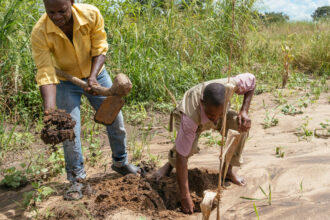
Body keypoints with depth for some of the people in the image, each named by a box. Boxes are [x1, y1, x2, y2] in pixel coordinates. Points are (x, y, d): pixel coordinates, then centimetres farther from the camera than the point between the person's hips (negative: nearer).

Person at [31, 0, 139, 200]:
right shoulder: (40, 33, -29)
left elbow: (100, 49, -16)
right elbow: (46, 73, -31)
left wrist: (93, 76, -32)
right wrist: (50, 110, -42)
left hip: (95, 74, 2)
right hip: (65, 81, -2)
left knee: (115, 119, 8)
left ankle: (120, 162, 32)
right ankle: (77, 178, 12)